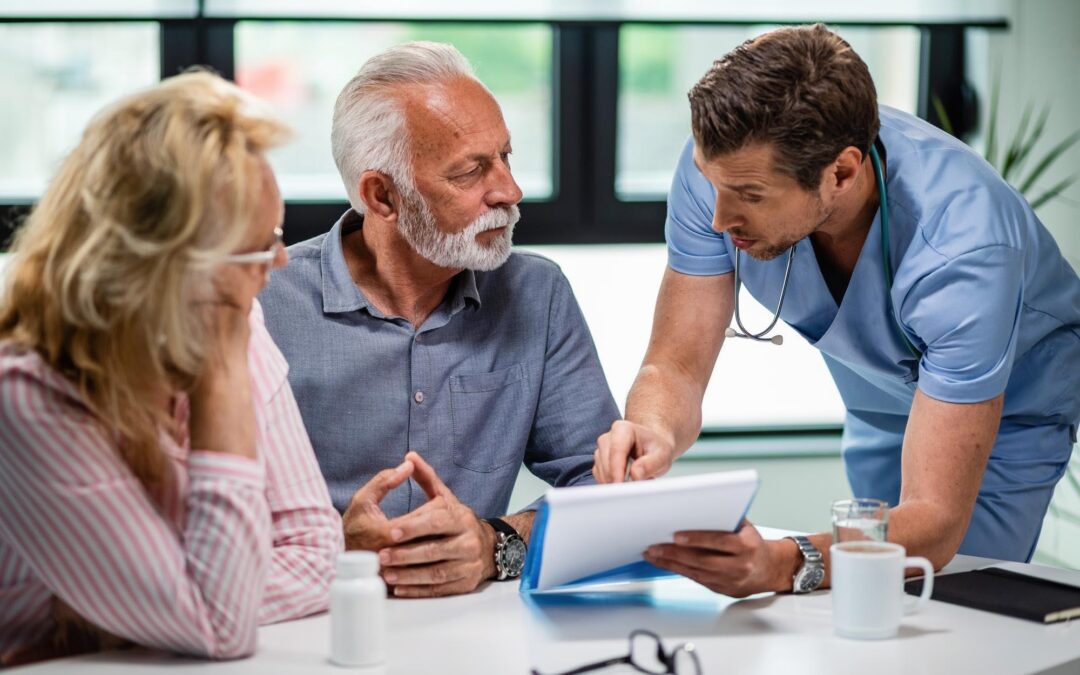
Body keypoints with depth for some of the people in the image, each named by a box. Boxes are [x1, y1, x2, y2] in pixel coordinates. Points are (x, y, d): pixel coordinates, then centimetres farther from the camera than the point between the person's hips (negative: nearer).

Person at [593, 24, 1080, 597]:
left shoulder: (962, 246, -41)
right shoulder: (722, 163, -29)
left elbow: (935, 521, -42)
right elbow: (677, 365, -21)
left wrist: (784, 565, -61)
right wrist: (654, 434, -45)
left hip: (1011, 408, -4)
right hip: (876, 406, 4)